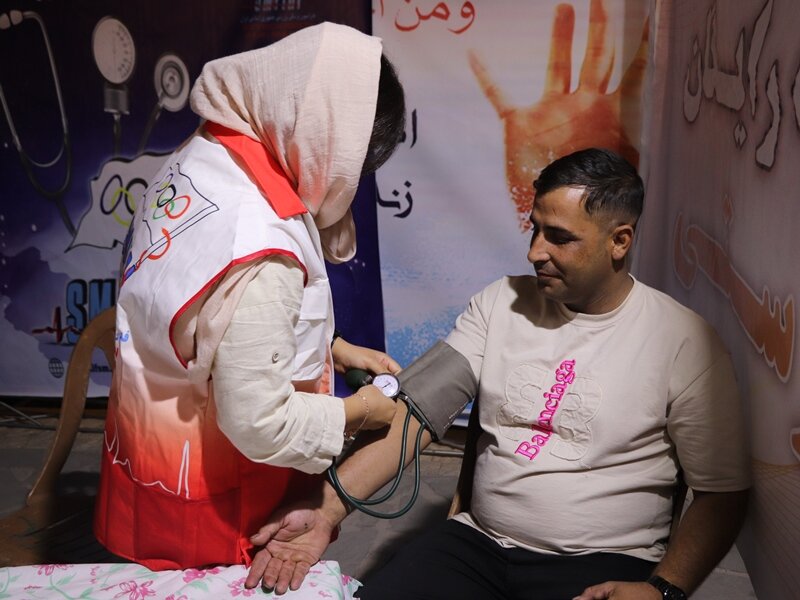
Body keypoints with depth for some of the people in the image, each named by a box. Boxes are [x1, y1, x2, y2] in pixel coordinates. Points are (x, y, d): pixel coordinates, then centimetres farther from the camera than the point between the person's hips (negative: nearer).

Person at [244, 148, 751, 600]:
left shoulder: (684, 341, -5)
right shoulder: (500, 304, 4)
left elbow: (723, 492, -1)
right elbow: (419, 408, -6)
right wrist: (327, 508, -16)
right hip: (477, 543, 3)